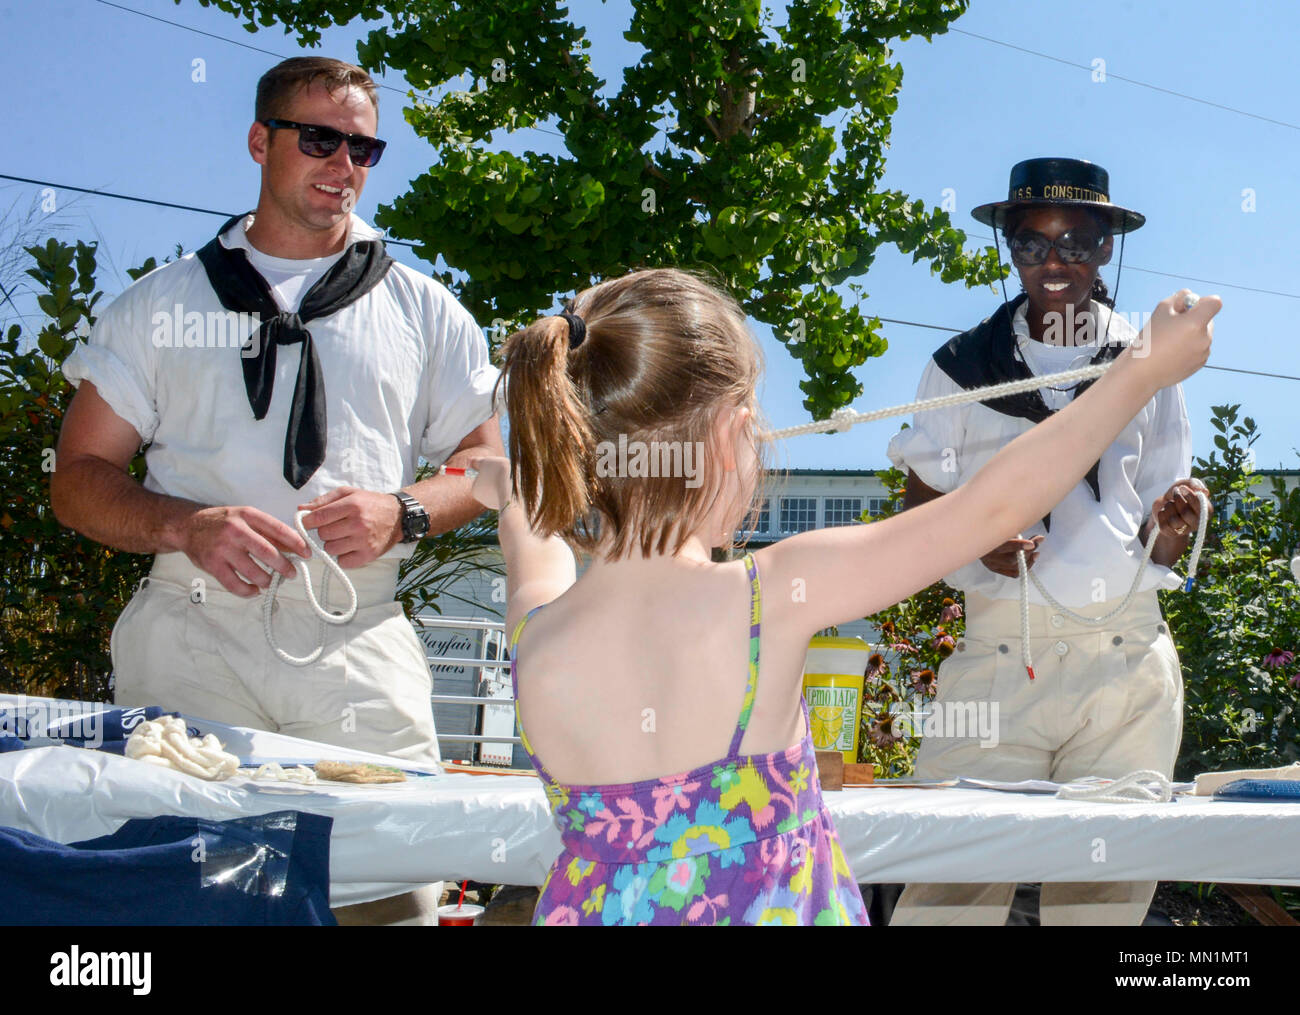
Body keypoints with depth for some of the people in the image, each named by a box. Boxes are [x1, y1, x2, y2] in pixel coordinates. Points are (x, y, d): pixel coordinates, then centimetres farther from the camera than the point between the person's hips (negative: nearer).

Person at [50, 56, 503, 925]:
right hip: (192, 633, 0)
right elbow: (80, 477, 10)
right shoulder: (166, 301, 15)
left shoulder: (425, 312, 17)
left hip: (361, 645, 0)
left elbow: (489, 462, 17)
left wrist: (403, 513, -6)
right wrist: (189, 527, -10)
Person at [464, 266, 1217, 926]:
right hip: (770, 907, -2)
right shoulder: (773, 599, -23)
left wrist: (516, 496, 36)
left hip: (591, 909, 3)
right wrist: (1148, 371, -4)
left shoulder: (533, 637, -14)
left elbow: (531, 542, 13)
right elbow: (993, 506, -15)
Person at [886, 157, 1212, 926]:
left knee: (1107, 883, -1)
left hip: (1126, 666, 2)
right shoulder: (963, 367, 8)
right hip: (1000, 660, -1)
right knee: (954, 883, -11)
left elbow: (1154, 548, 15)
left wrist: (1172, 527, -9)